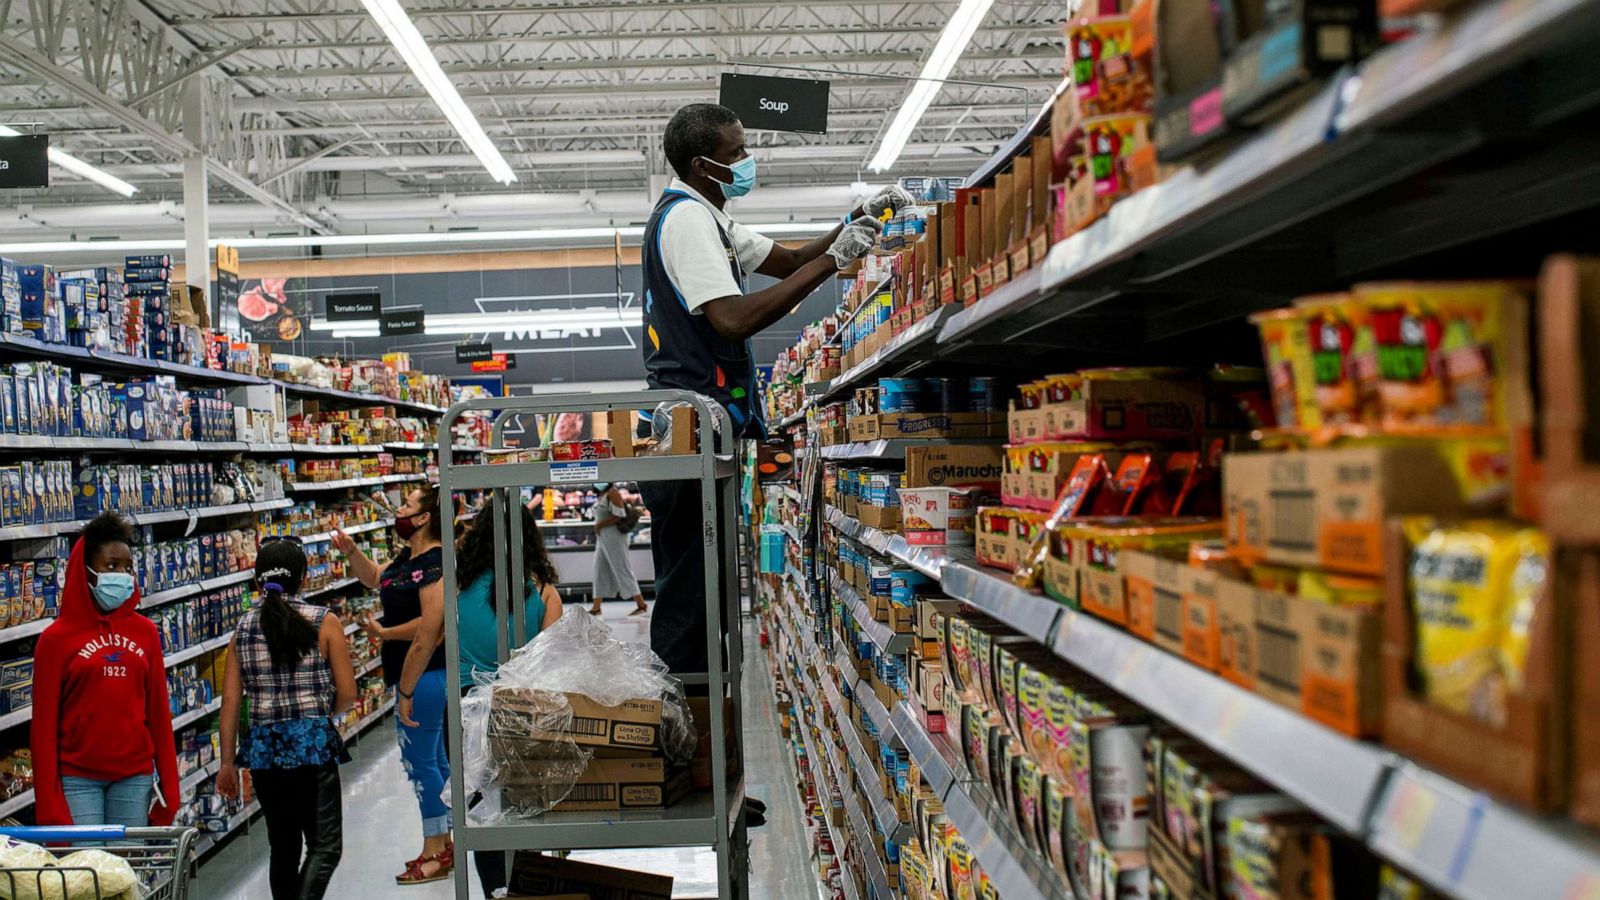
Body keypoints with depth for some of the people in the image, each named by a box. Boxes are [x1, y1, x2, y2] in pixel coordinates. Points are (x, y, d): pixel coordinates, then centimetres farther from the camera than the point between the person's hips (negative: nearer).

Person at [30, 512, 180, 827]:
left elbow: (158, 711, 9)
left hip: (136, 775, 3)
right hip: (78, 779, -3)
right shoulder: (57, 638, -2)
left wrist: (168, 785, 5)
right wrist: (49, 806, -4)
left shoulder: (145, 631, 7)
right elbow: (44, 724, -1)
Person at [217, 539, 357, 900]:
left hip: (263, 746, 4)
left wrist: (227, 762, 9)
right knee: (325, 846, 0)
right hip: (313, 744, -4)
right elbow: (347, 695, -5)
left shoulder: (244, 628, 5)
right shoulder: (325, 622, -5)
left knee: (282, 846, 18)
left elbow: (230, 700, 3)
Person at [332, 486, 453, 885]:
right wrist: (351, 551, 13)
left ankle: (435, 851, 7)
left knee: (419, 759, -3)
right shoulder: (407, 557, 11)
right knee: (433, 758, 16)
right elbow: (374, 578, 29)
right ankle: (445, 843, 27)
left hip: (423, 672, -11)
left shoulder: (433, 563, -20)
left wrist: (383, 632, -15)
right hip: (412, 670, 11)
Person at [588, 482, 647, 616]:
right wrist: (597, 529, 9)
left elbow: (618, 516, -21)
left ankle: (641, 605, -1)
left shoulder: (612, 493, -14)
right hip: (602, 538, 9)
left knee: (622, 570, -6)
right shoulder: (602, 494, 13)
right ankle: (596, 608, 16)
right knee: (600, 571, 10)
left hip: (614, 537, -9)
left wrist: (600, 525, -15)